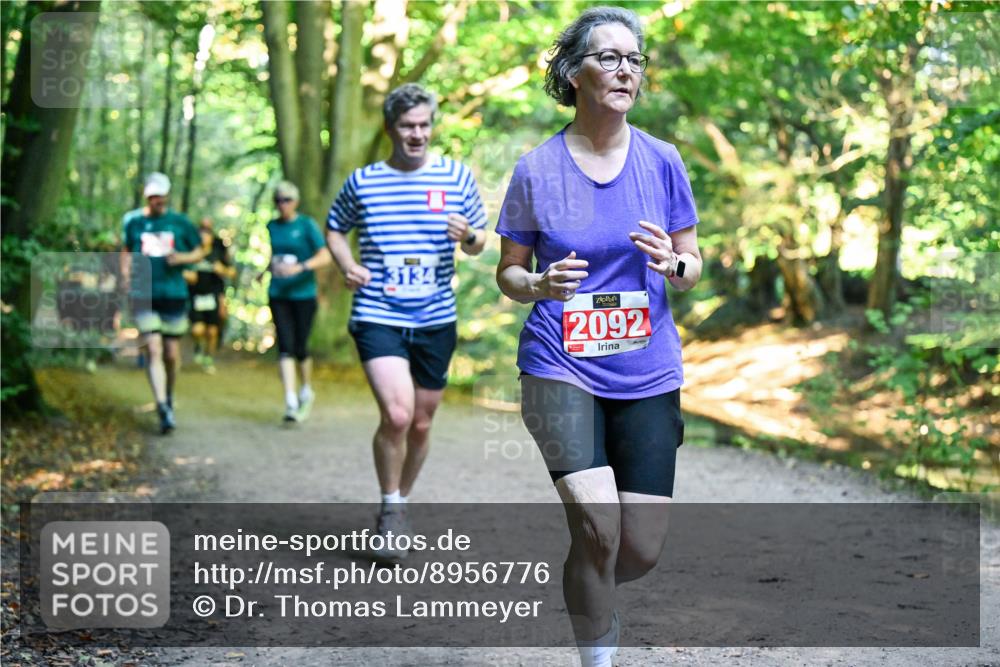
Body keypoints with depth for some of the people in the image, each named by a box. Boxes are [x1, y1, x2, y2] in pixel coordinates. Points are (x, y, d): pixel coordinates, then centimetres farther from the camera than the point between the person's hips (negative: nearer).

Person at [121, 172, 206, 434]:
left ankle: (169, 397, 32)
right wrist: (125, 273, 3)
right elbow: (127, 252, 21)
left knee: (172, 354, 6)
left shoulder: (180, 223, 4)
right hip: (144, 297, 0)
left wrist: (181, 258, -10)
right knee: (153, 351, -11)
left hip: (174, 295, 0)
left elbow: (199, 252, 10)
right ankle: (163, 409, -15)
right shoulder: (134, 223, 8)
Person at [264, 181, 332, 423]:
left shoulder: (307, 225, -4)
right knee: (285, 346, -7)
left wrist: (300, 267, -25)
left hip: (303, 294, -3)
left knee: (300, 348, 2)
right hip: (278, 294, 3)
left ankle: (307, 392, 28)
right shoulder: (272, 226, 10)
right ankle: (290, 403, -11)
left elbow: (325, 256, -14)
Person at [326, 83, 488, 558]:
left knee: (421, 424, 11)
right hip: (377, 317, -2)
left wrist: (469, 237, -13)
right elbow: (334, 228, 18)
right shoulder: (362, 181, 3)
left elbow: (479, 243, 11)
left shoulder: (457, 176, 4)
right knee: (396, 415, -19)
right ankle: (390, 508, 2)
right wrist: (346, 265, -2)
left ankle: (402, 502, 34)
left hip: (436, 321, 2)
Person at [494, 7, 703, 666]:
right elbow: (507, 271, 6)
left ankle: (592, 592, 37)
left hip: (647, 371, 3)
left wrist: (674, 264, -14)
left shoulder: (661, 161, 2)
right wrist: (540, 284, -16)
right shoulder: (536, 170, -2)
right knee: (598, 525, -19)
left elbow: (693, 265, 10)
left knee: (643, 549, 1)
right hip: (560, 366, -2)